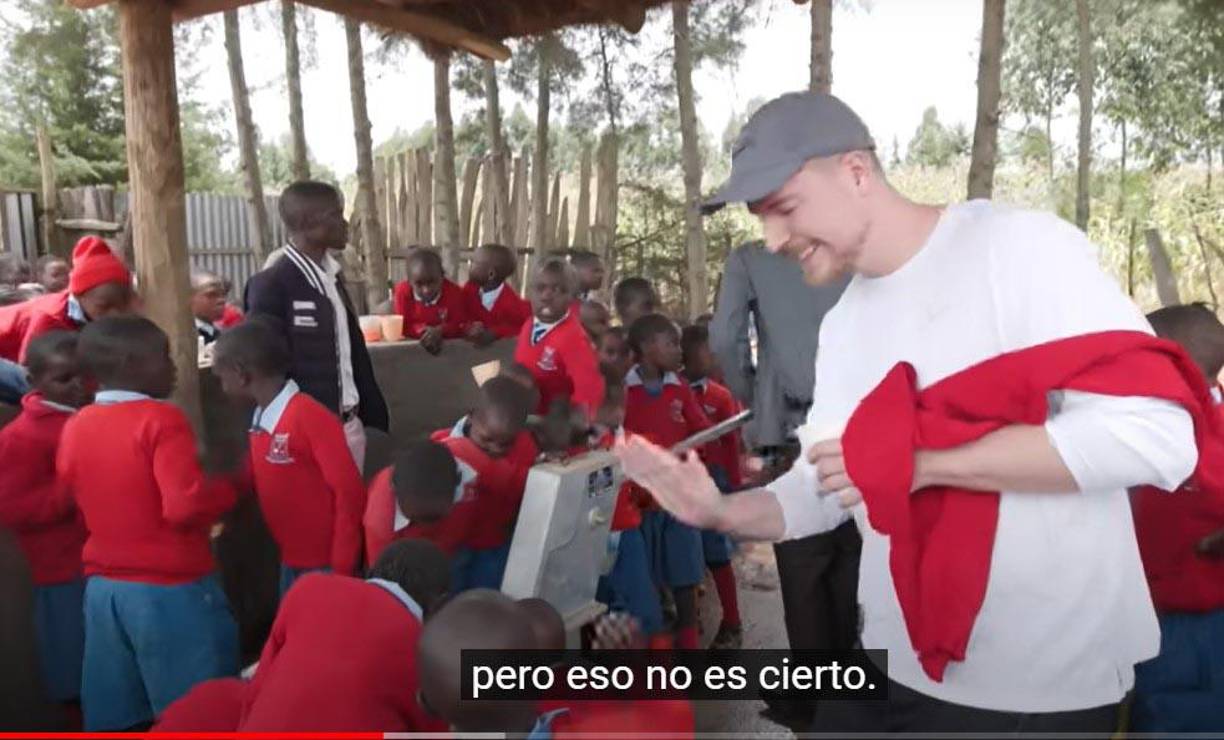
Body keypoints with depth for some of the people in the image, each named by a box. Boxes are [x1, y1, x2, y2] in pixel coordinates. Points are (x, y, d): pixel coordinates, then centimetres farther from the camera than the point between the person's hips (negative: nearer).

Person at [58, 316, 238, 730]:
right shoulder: (161, 419, -16)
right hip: (171, 589, -7)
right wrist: (226, 490, -8)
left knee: (114, 718, 16)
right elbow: (186, 506, -25)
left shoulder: (75, 427, 4)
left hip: (102, 587, 7)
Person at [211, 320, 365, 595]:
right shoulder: (260, 421, 4)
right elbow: (251, 484, 15)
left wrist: (341, 569, -17)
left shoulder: (310, 417, -20)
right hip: (290, 562, 8)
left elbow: (350, 492, -20)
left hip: (325, 565, -8)